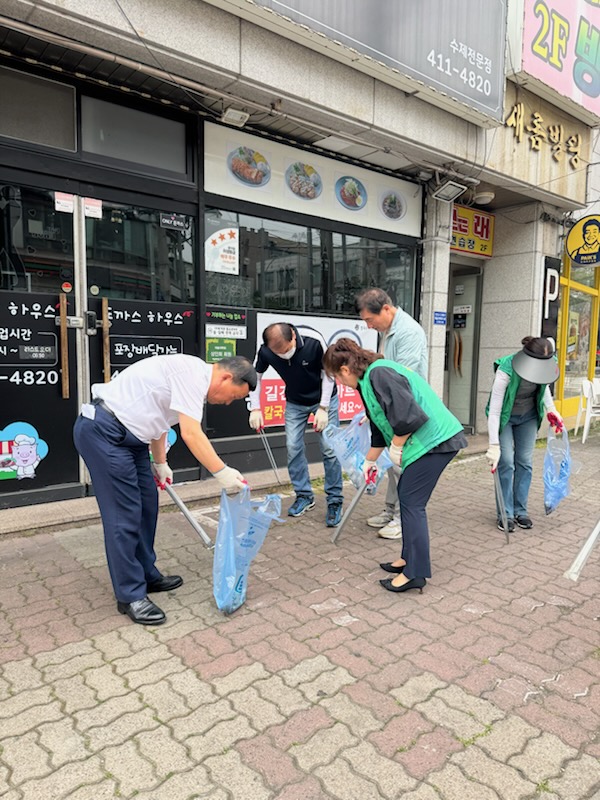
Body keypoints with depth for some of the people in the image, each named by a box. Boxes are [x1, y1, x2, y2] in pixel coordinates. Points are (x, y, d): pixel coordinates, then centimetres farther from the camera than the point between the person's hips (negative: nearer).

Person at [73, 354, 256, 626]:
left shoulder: (193, 376, 13)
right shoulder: (193, 373, -17)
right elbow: (191, 434, -24)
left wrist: (160, 463, 31)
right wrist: (222, 472, -22)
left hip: (126, 434, 11)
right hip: (102, 430, -11)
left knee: (146, 504, 14)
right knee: (125, 514, -6)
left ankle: (147, 576, 27)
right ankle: (130, 595, 6)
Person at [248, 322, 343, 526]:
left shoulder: (314, 342, -31)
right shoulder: (265, 351, -23)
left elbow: (328, 374, -17)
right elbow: (255, 376, -5)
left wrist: (323, 408, -20)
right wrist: (255, 408, -11)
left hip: (324, 398, -3)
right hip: (295, 402, 3)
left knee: (329, 448, -6)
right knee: (293, 447, -1)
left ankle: (335, 501, 7)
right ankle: (304, 495, 17)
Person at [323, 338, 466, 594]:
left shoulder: (379, 374, -17)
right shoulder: (369, 379, 16)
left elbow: (408, 416, -25)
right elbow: (380, 427, 27)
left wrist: (396, 447, -9)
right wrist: (369, 461, 36)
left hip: (434, 440, -10)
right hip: (432, 439, 10)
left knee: (412, 503, -4)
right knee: (406, 495, 15)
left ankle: (415, 573, 5)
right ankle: (410, 558, 27)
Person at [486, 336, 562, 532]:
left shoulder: (547, 364, -19)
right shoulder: (506, 371, -34)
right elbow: (494, 411, -33)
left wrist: (551, 409, -3)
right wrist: (494, 446, -36)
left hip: (528, 416, 5)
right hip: (505, 416, -4)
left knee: (525, 462, 5)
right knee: (506, 462, -8)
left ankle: (520, 511, 17)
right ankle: (505, 514, 4)